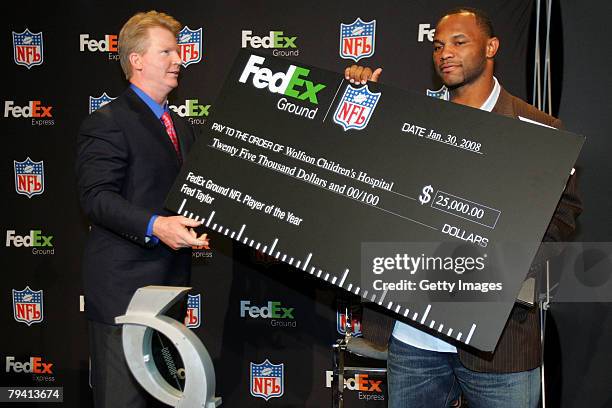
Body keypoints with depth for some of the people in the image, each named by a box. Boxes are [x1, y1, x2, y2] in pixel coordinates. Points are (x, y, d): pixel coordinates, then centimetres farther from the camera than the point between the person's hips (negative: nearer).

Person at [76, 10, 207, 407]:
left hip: (171, 284, 8)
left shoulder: (181, 127, 19)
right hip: (124, 286, -8)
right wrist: (154, 226, -32)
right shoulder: (107, 122, -8)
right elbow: (97, 197, -19)